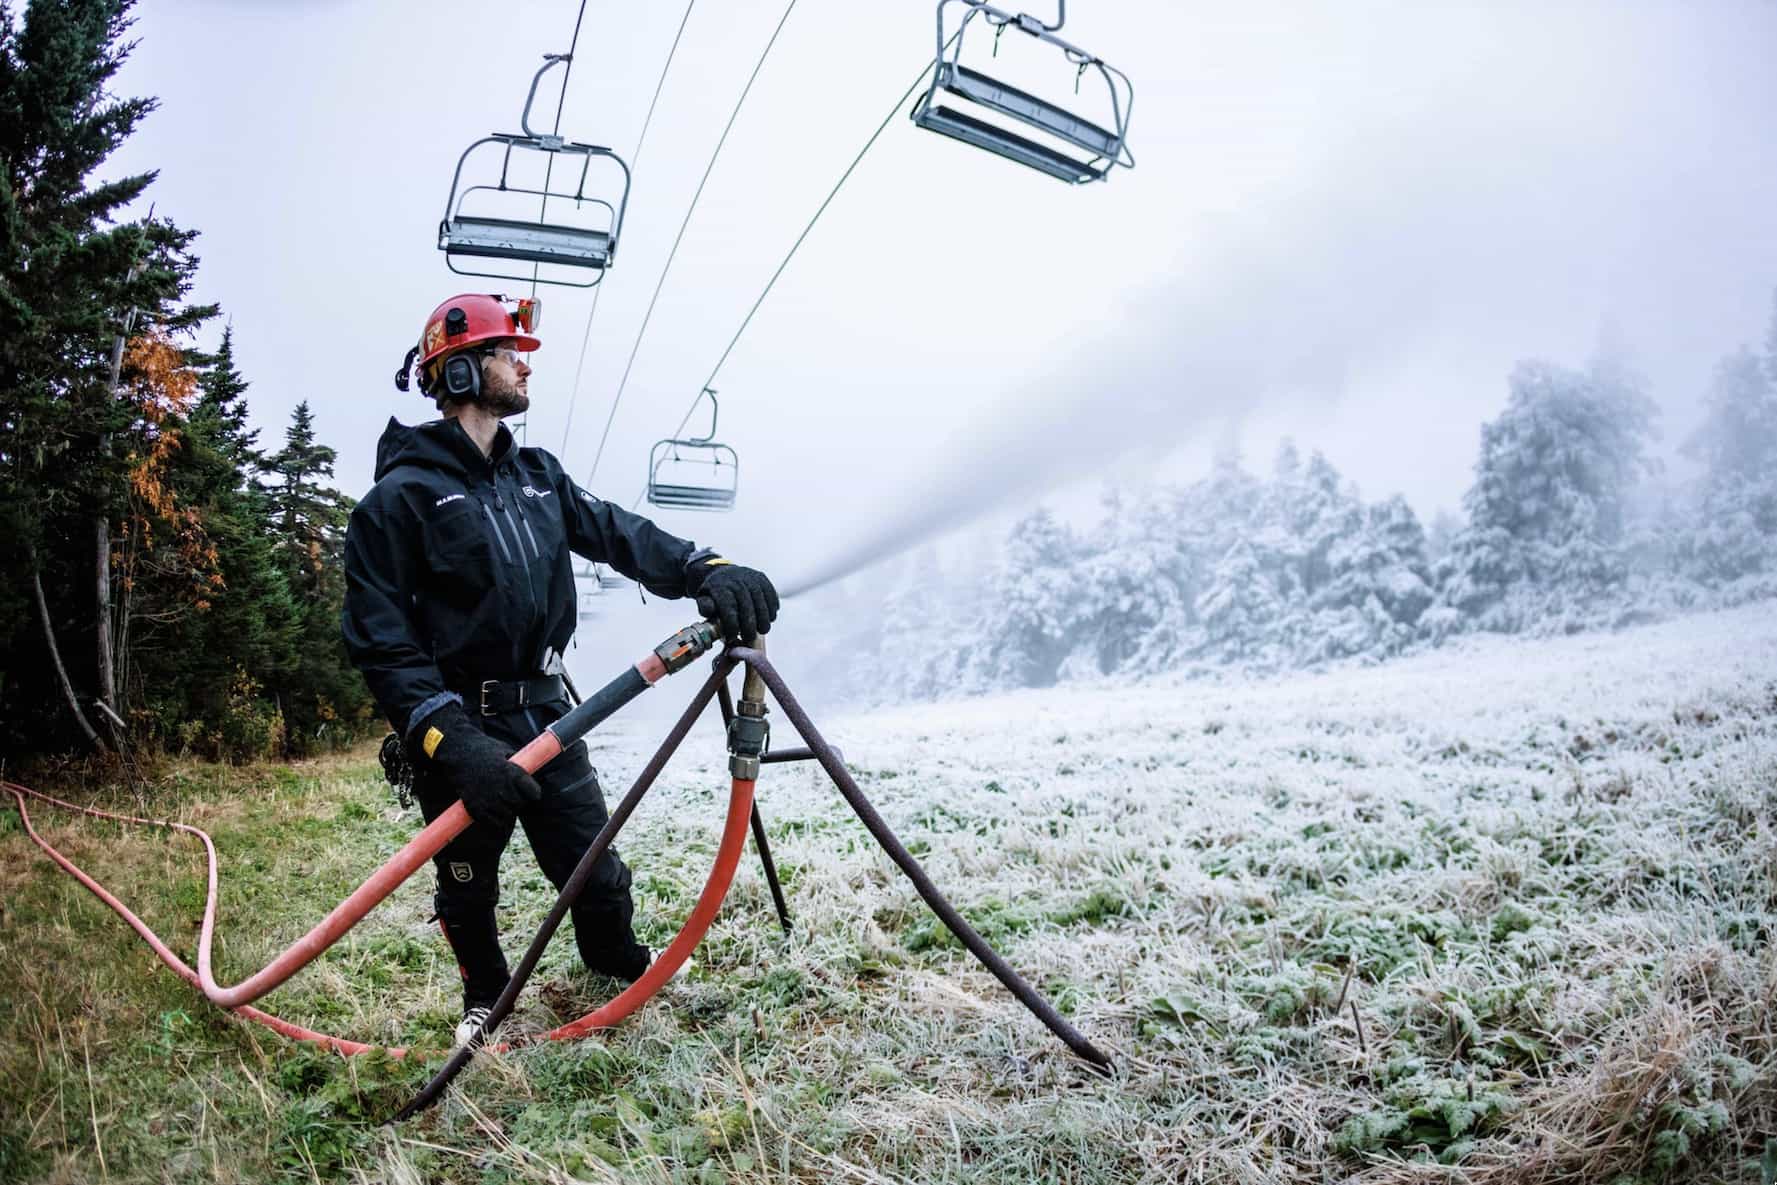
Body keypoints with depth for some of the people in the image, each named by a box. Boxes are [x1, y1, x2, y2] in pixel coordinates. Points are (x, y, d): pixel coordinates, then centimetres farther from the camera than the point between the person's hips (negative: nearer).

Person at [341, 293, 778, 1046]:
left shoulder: (537, 475, 8)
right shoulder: (400, 498, -12)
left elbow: (619, 533, -3)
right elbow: (380, 643, -17)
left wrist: (705, 571, -23)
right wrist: (451, 741, -28)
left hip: (547, 715, 5)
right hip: (462, 733, -4)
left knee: (595, 869, 10)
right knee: (469, 891, 14)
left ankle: (622, 964, 39)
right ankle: (485, 999, 41)